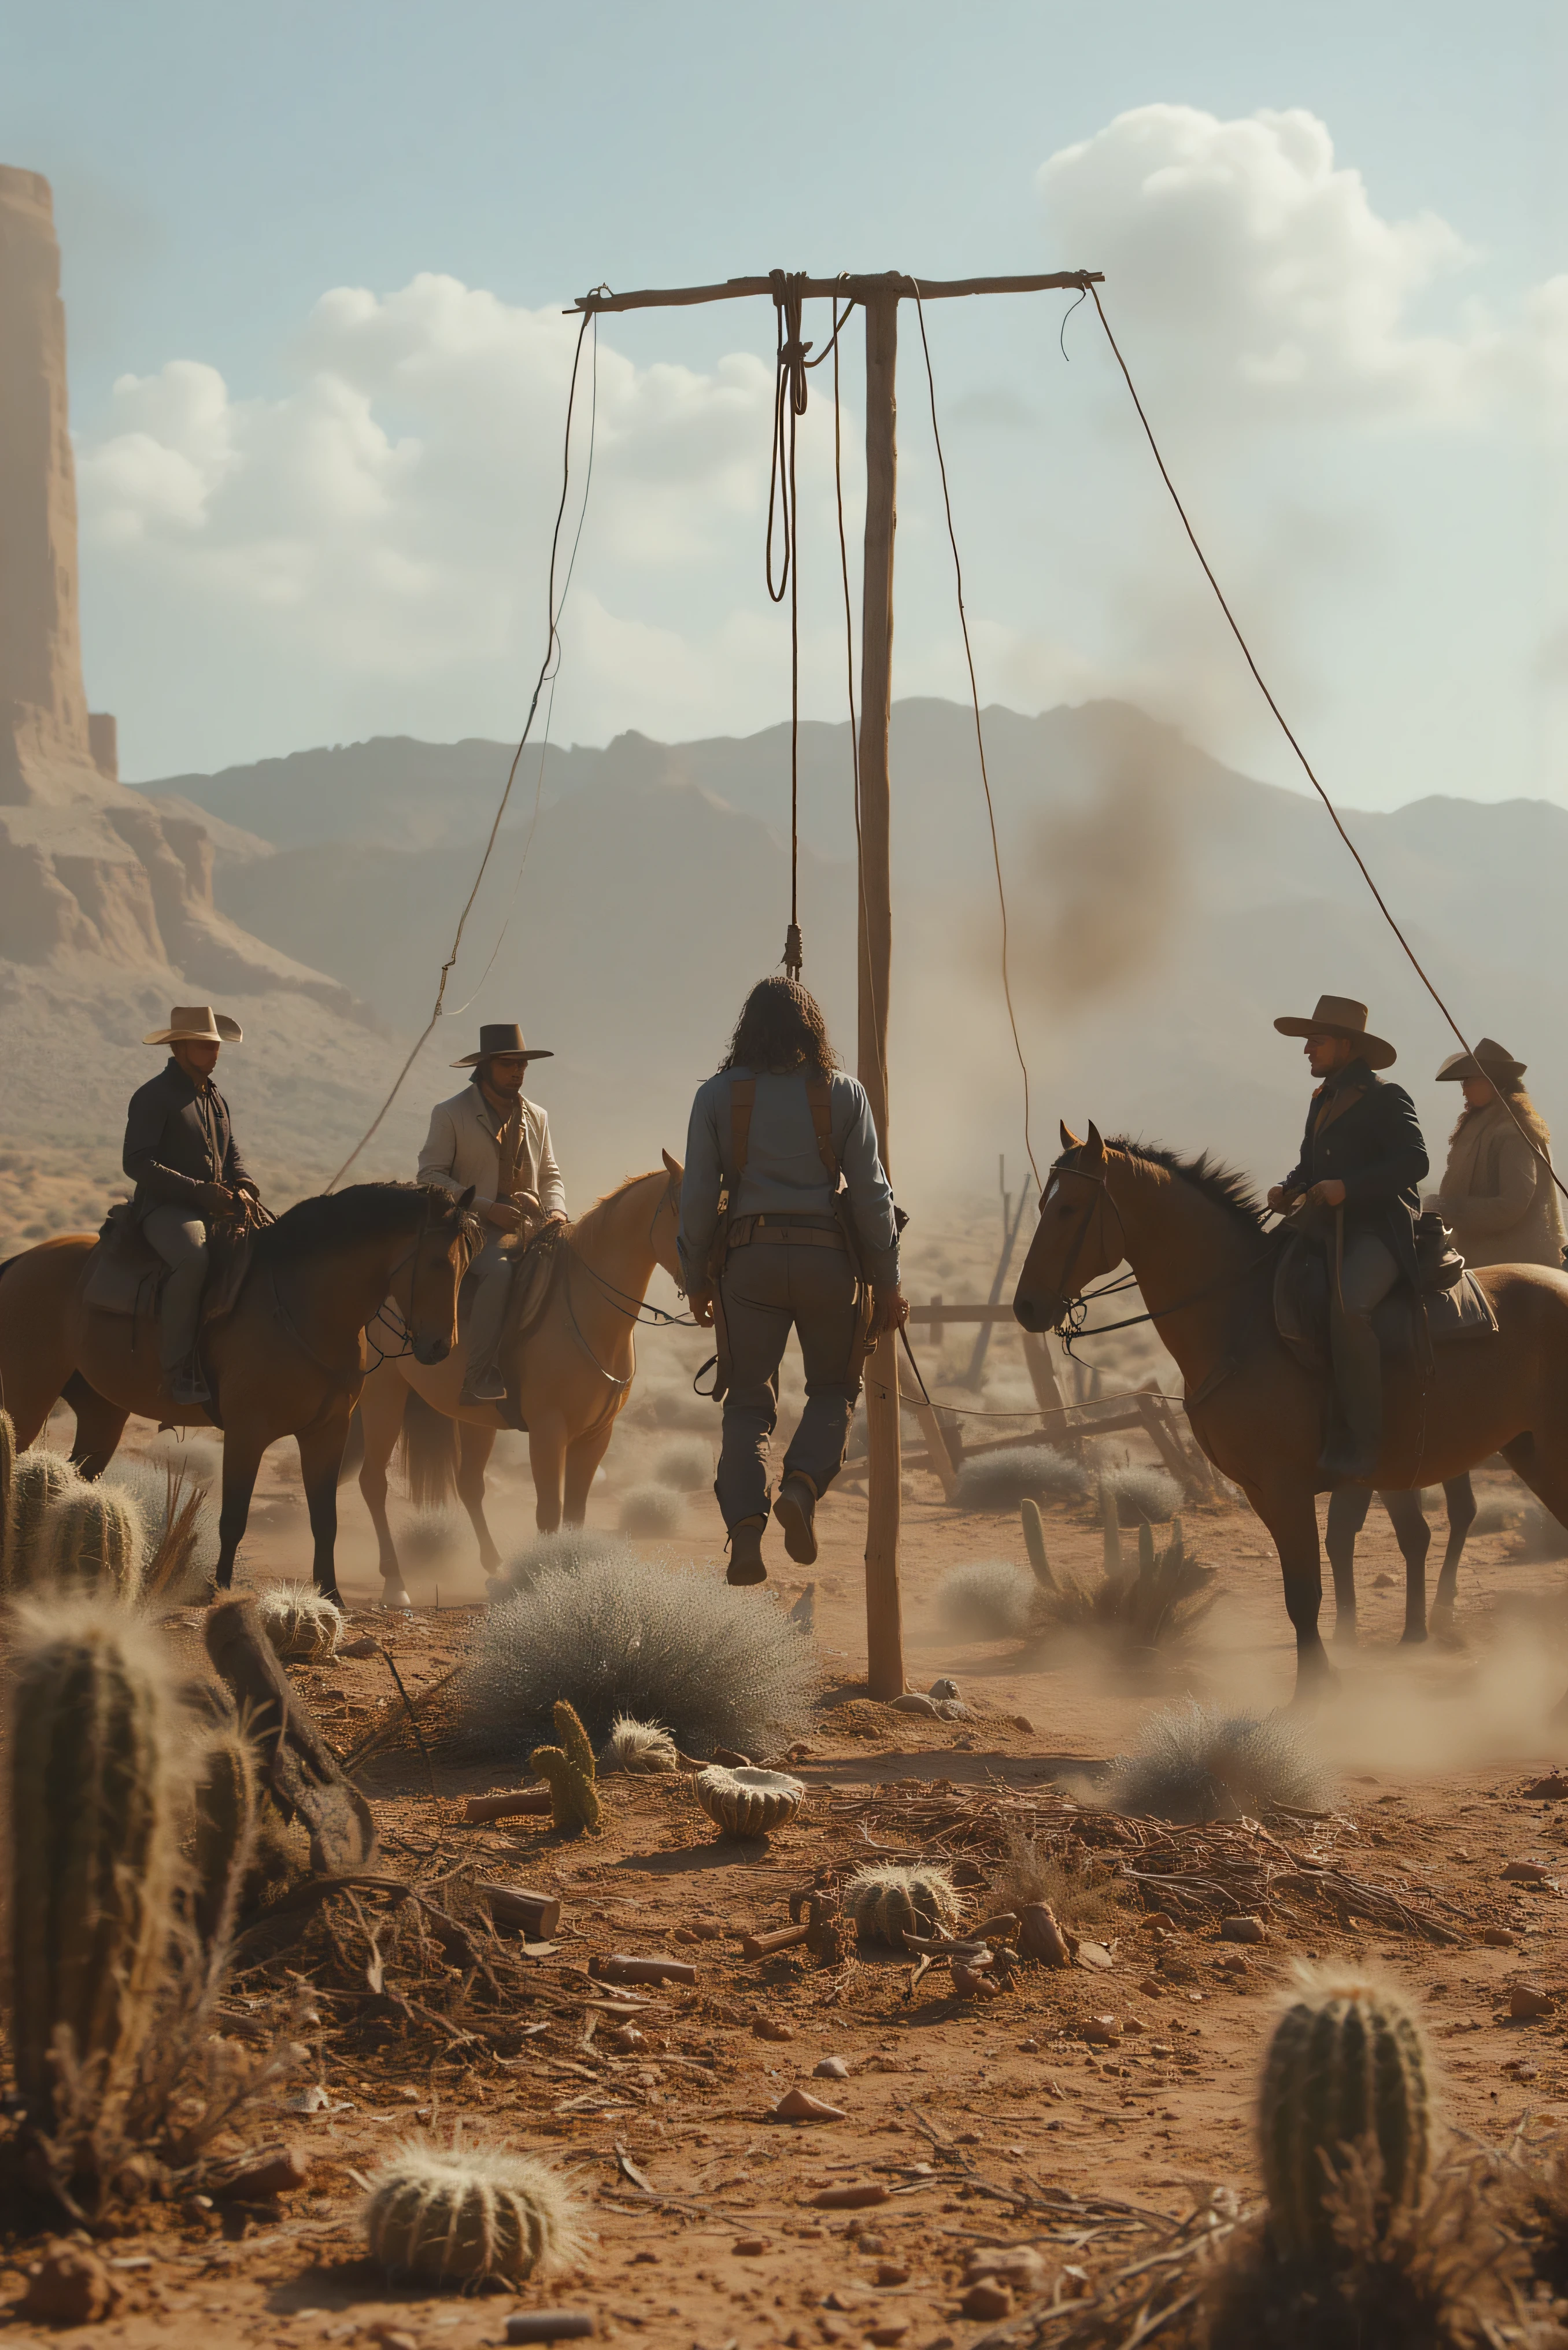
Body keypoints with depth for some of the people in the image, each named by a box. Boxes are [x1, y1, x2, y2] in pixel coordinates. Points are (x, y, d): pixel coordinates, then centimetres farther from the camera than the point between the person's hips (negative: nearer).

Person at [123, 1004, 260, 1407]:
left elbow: (232, 1156, 26)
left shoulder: (216, 1099, 21)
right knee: (193, 1257, -37)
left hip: (216, 1210, 8)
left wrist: (242, 1187, 0)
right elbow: (136, 1162, -13)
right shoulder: (153, 1096, -4)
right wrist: (199, 1191, -20)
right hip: (164, 1207, -8)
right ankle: (178, 1370, -34)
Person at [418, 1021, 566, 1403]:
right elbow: (430, 1175, -6)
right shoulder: (450, 1114, 0)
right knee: (499, 1271, -35)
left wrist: (556, 1211, -2)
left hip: (530, 1228, 6)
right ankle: (479, 1376, -33)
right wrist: (487, 1207, -16)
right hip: (475, 1228, -6)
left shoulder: (536, 1117, 17)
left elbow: (550, 1174, 22)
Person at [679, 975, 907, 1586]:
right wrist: (887, 1283, 5)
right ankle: (802, 1484, -10)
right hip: (826, 1257, 0)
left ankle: (745, 1524, -12)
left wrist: (698, 1279, 10)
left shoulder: (717, 1095, 3)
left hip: (749, 1259, 0)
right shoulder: (844, 1093, 2)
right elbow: (872, 1193, 0)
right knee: (835, 1387, 17)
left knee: (749, 1400, 7)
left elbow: (697, 1195, 0)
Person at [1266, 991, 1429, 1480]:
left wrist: (1347, 1187, -24)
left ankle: (1361, 1440, -30)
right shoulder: (1323, 1101, 20)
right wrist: (1289, 1188, 5)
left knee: (1347, 1307, -34)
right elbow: (1310, 1162, 28)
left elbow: (1413, 1161, -15)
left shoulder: (1386, 1099, -5)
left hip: (1383, 1233, -10)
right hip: (1333, 1233, 10)